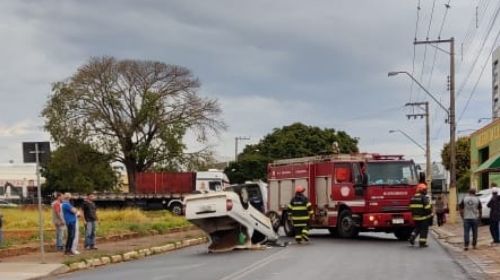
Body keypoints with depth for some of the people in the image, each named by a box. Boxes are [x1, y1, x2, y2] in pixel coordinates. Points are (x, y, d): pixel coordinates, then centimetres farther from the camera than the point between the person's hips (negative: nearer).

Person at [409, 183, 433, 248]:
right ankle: (422, 243, 2)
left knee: (417, 228, 20)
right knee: (424, 230, 2)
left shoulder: (413, 198, 9)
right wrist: (430, 215, -8)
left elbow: (411, 208, 12)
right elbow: (428, 208, -17)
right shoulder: (424, 198, -14)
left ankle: (412, 238, 4)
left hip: (415, 217, 6)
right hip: (424, 217, -6)